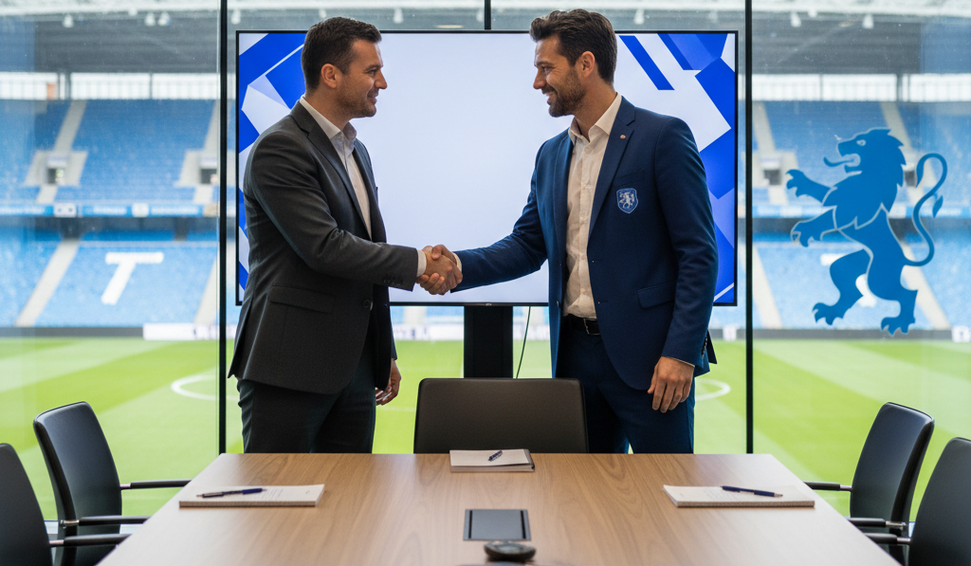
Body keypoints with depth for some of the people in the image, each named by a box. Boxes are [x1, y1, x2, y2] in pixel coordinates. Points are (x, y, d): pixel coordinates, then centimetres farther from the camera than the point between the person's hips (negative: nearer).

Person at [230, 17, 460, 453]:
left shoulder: (356, 152, 18)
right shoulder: (279, 148, -11)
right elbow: (325, 248, -21)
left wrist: (385, 355, 23)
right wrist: (418, 262, -12)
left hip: (354, 368, 8)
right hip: (289, 368, -8)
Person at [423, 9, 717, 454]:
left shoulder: (663, 138, -8)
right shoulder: (551, 155, 14)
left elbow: (698, 253, -11)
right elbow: (527, 245, 16)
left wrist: (680, 353, -16)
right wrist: (460, 265, -3)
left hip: (647, 356, -6)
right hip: (575, 352, 6)